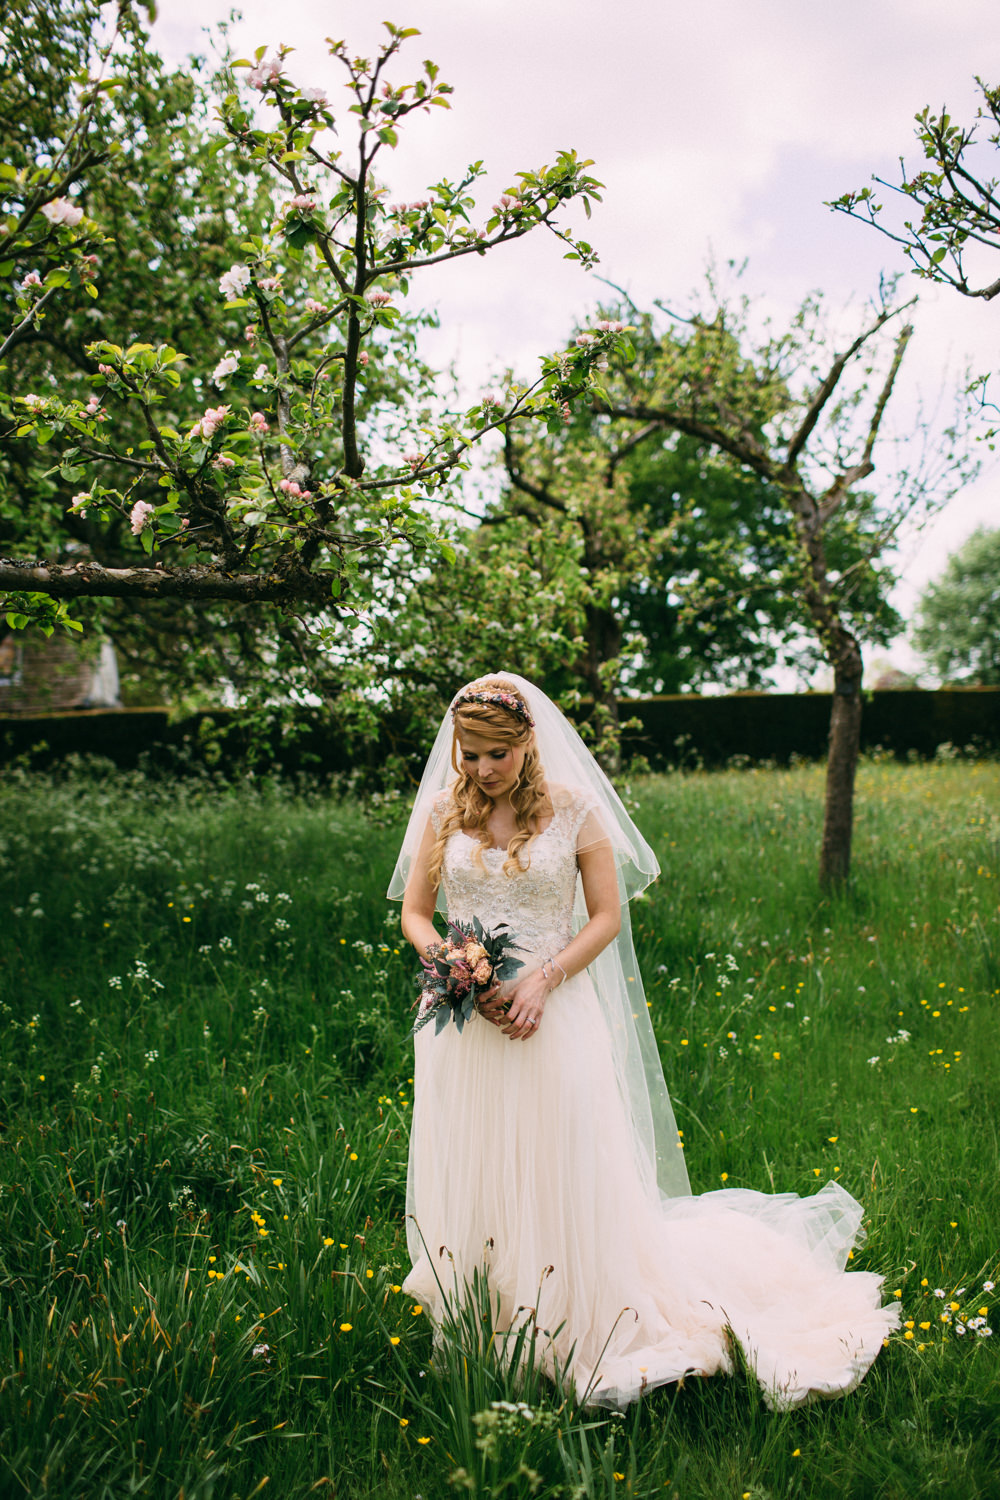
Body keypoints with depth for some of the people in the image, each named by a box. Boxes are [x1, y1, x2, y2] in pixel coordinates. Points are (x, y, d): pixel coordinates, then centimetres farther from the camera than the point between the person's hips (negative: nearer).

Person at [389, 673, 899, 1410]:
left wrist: (542, 979, -15)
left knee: (564, 1179, 3)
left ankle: (582, 1329, 21)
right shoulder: (440, 811, 1)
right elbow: (414, 915, 6)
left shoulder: (574, 808, -5)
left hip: (554, 1017, -2)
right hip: (460, 1023, 3)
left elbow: (607, 916, -2)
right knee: (468, 1177, 10)